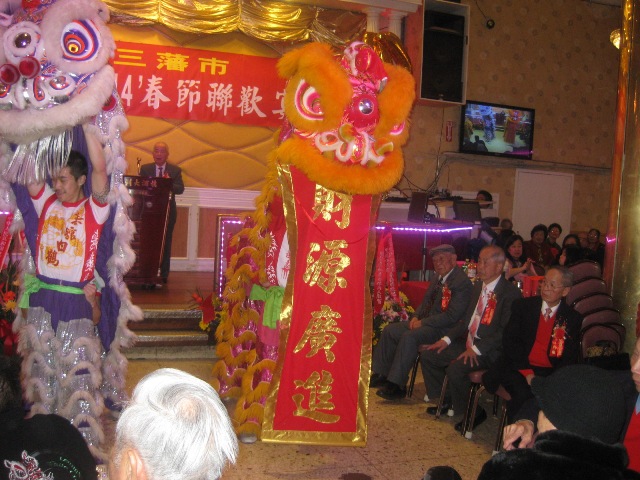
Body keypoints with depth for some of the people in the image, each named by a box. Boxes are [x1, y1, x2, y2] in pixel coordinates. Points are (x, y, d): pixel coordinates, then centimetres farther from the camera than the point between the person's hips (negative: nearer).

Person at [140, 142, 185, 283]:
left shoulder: (175, 170, 4)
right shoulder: (145, 169, 8)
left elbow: (180, 189, -7)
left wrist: (169, 184, -26)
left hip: (168, 211, -1)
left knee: (166, 243, 2)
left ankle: (164, 275, 10)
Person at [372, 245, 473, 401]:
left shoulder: (462, 282, -15)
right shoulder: (439, 279, 13)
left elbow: (452, 316, -21)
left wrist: (423, 322, -19)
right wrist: (416, 316, 2)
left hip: (443, 328, -10)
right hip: (423, 322, 10)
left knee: (409, 336, -31)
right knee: (389, 330, 2)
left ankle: (397, 385, -23)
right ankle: (382, 375, 8)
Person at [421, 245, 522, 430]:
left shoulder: (510, 293, -16)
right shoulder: (478, 285, 12)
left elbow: (505, 331, -21)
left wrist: (477, 349, -25)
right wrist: (447, 338, 6)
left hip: (488, 351, -9)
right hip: (468, 342, 9)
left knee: (455, 369, -29)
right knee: (428, 356, 3)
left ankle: (474, 412, -3)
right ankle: (446, 401, 20)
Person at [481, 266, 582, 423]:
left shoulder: (573, 318, 9)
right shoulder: (522, 306, 8)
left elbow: (570, 358, 5)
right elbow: (509, 341, -1)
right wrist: (526, 372, -14)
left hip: (550, 373, 0)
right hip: (519, 367, 0)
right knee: (524, 393, -32)